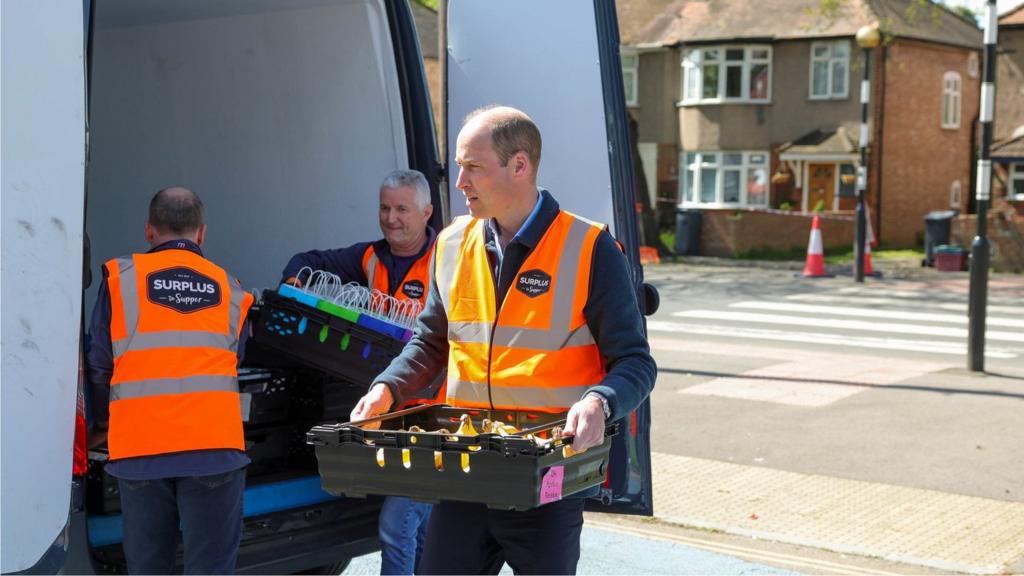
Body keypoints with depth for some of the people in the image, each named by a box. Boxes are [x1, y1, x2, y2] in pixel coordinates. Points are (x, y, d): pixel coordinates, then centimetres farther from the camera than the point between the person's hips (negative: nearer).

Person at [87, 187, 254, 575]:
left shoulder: (121, 277, 5)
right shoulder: (230, 291, 11)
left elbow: (100, 364, 6)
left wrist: (102, 424, 24)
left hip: (139, 451, 0)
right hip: (214, 448, 0)